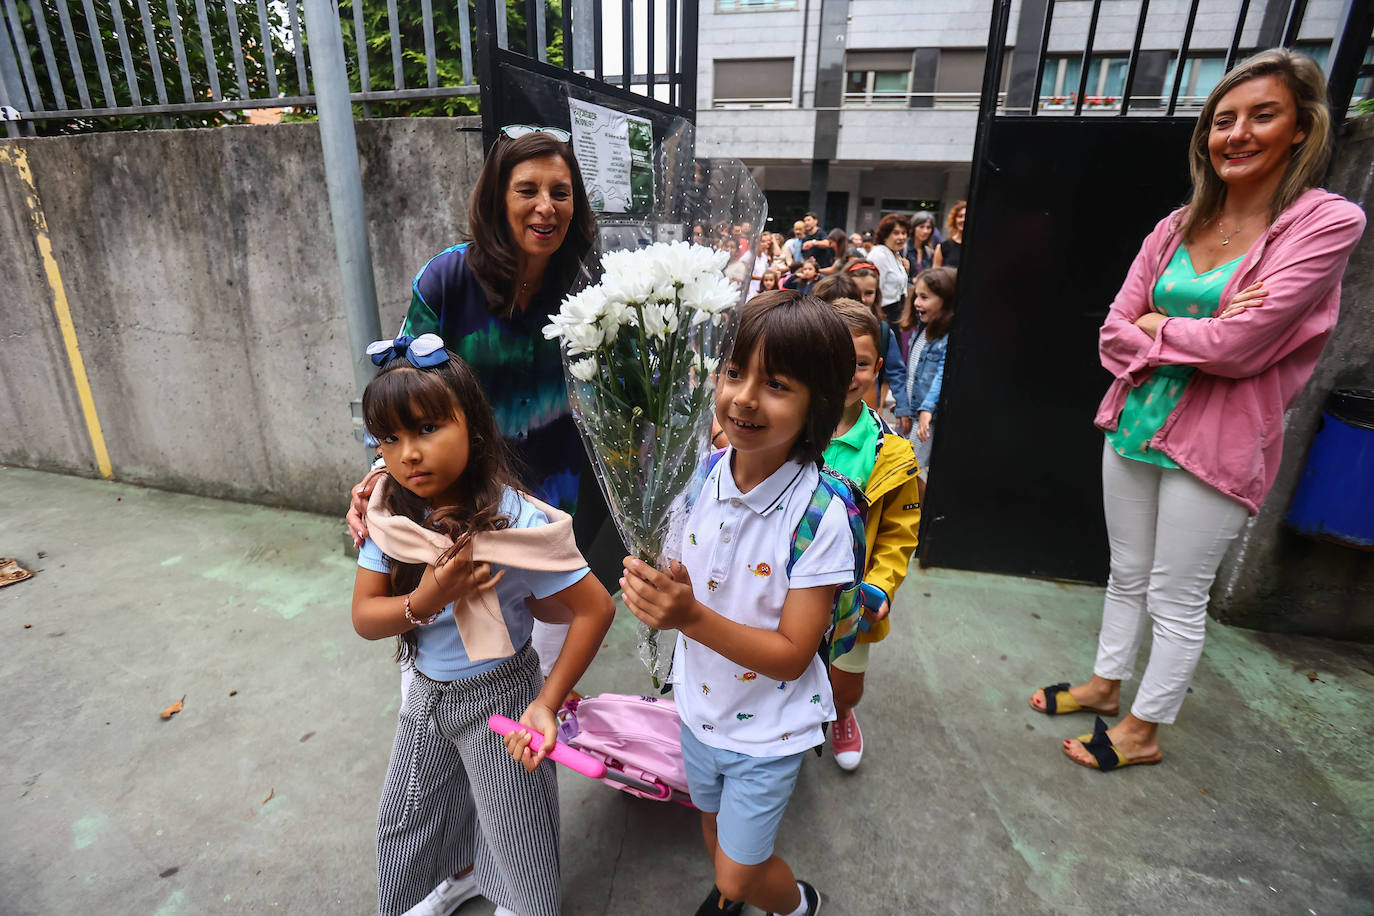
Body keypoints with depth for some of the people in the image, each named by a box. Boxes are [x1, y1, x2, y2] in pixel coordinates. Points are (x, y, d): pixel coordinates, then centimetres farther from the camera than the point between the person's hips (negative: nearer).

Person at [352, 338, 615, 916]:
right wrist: (425, 601, -29)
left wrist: (547, 703, -23)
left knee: (513, 832, 16)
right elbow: (364, 618, -8)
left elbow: (596, 609, -26)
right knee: (404, 821, 30)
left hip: (498, 695, -6)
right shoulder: (391, 513, -13)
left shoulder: (512, 521, -31)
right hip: (427, 694, 7)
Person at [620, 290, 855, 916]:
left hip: (768, 729, -4)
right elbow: (681, 581, -1)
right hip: (700, 704, 5)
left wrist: (693, 618, -37)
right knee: (713, 822, 30)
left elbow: (792, 655, -25)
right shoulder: (701, 475, -14)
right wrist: (653, 586, -24)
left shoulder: (820, 517, -28)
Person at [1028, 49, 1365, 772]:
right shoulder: (1175, 228, 6)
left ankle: (1143, 731, 27)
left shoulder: (1327, 222, -9)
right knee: (1127, 574, 19)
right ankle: (1104, 686, 39)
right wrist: (1199, 335, -15)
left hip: (1214, 442, -5)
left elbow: (1238, 348, -20)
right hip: (1134, 422, 5)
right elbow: (1114, 336, -1)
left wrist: (1154, 324, -7)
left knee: (1176, 598, 8)